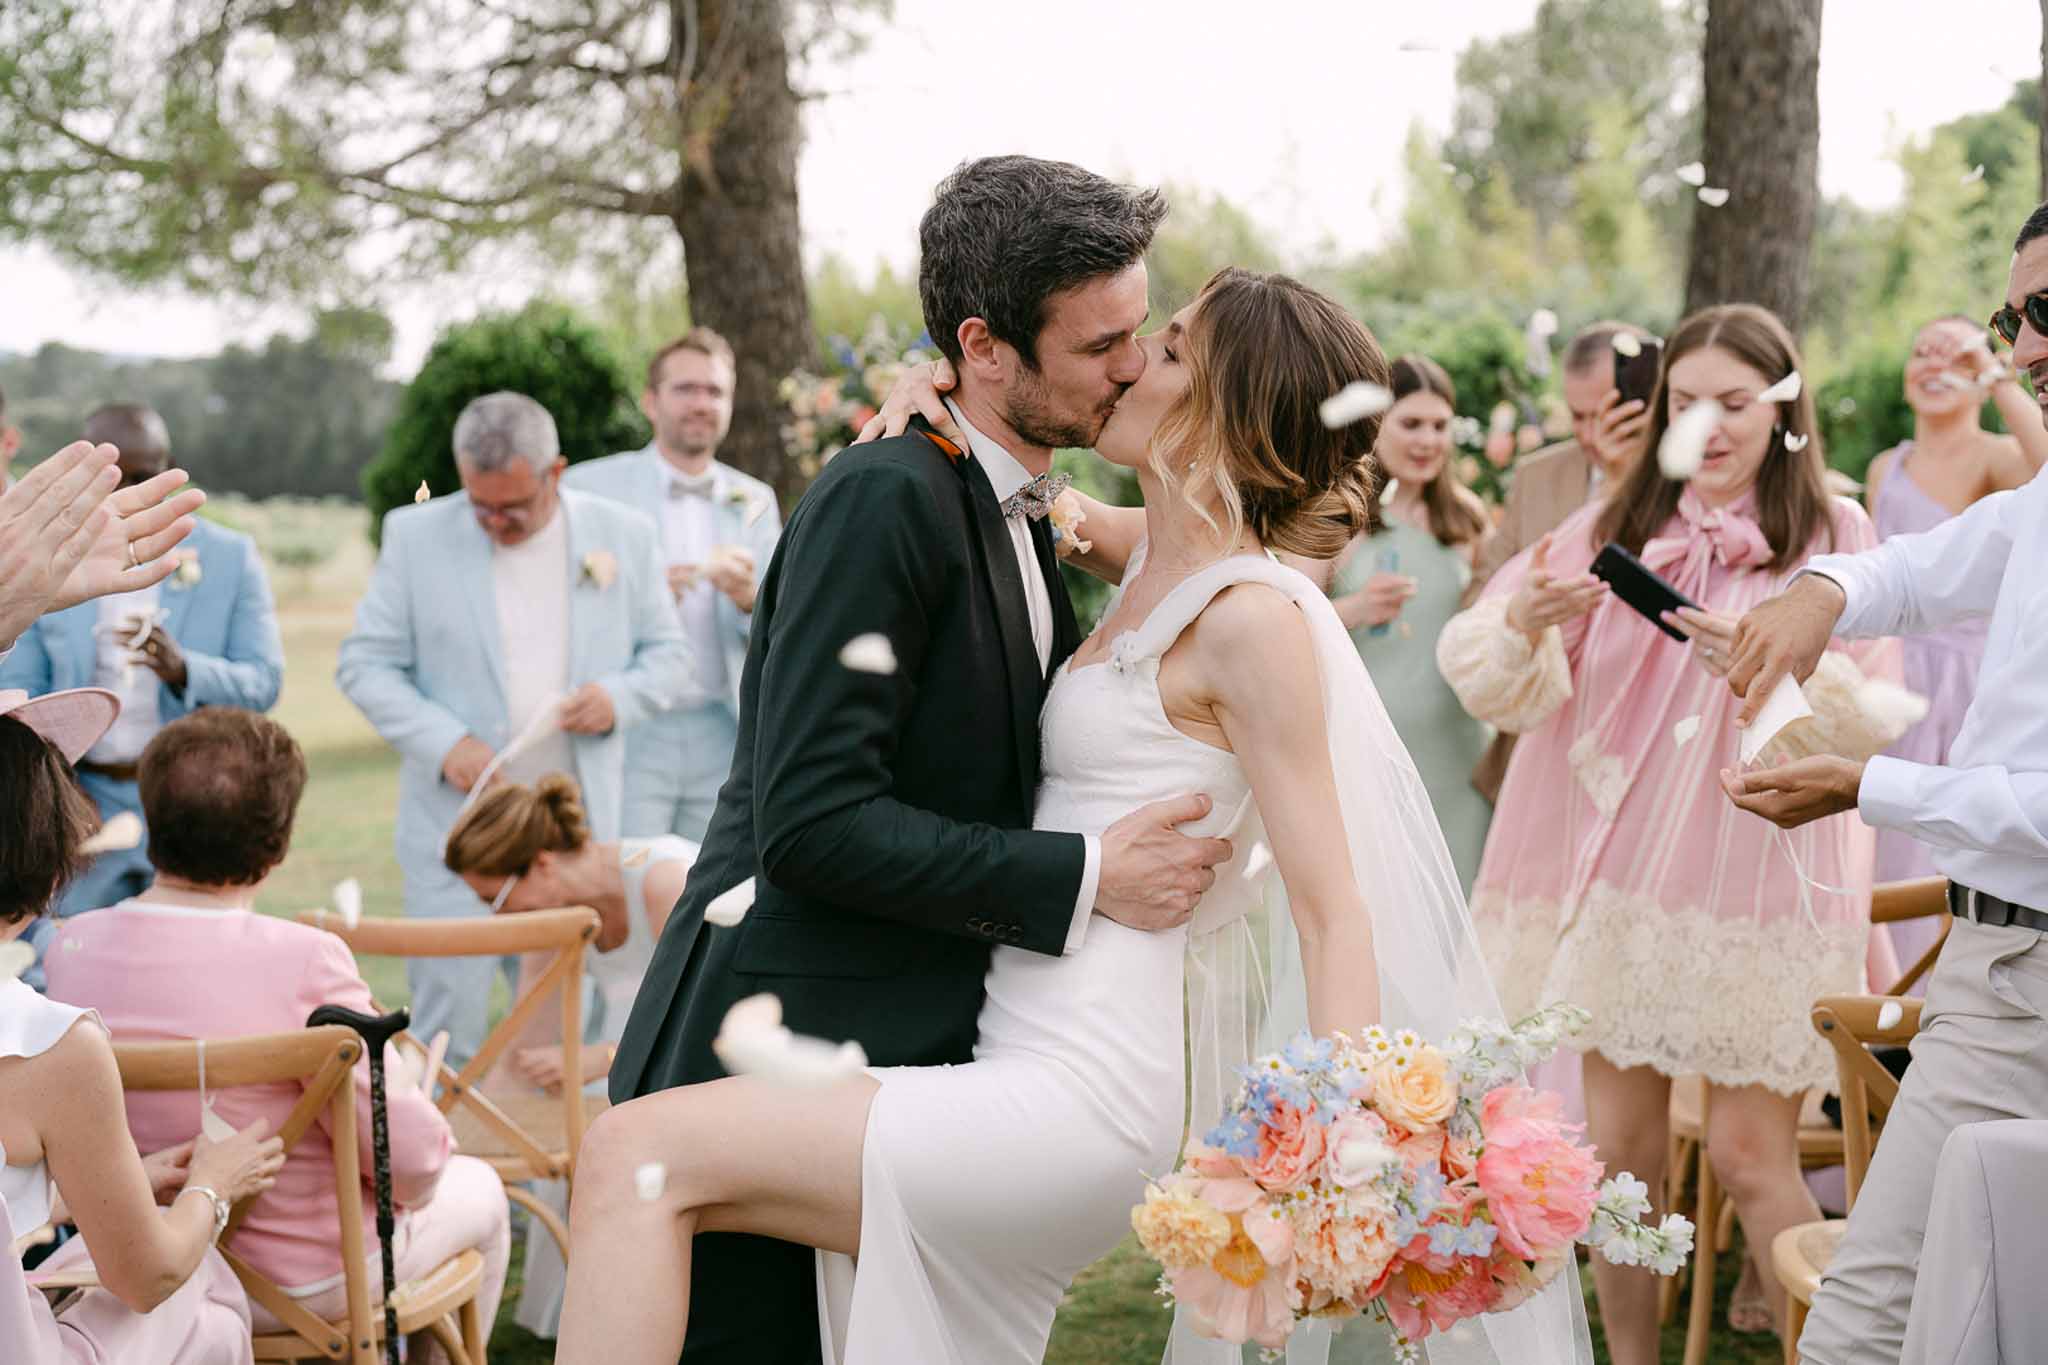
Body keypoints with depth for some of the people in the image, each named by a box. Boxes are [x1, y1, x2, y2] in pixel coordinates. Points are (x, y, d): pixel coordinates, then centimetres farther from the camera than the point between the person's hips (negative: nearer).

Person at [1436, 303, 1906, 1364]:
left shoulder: (1833, 534, 2)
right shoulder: (1619, 527, 8)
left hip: (1760, 879, -3)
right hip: (1619, 877, 3)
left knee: (1749, 1154, -4)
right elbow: (1496, 685, 1)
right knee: (1618, 1146, 8)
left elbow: (1871, 719, -6)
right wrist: (1524, 622, -20)